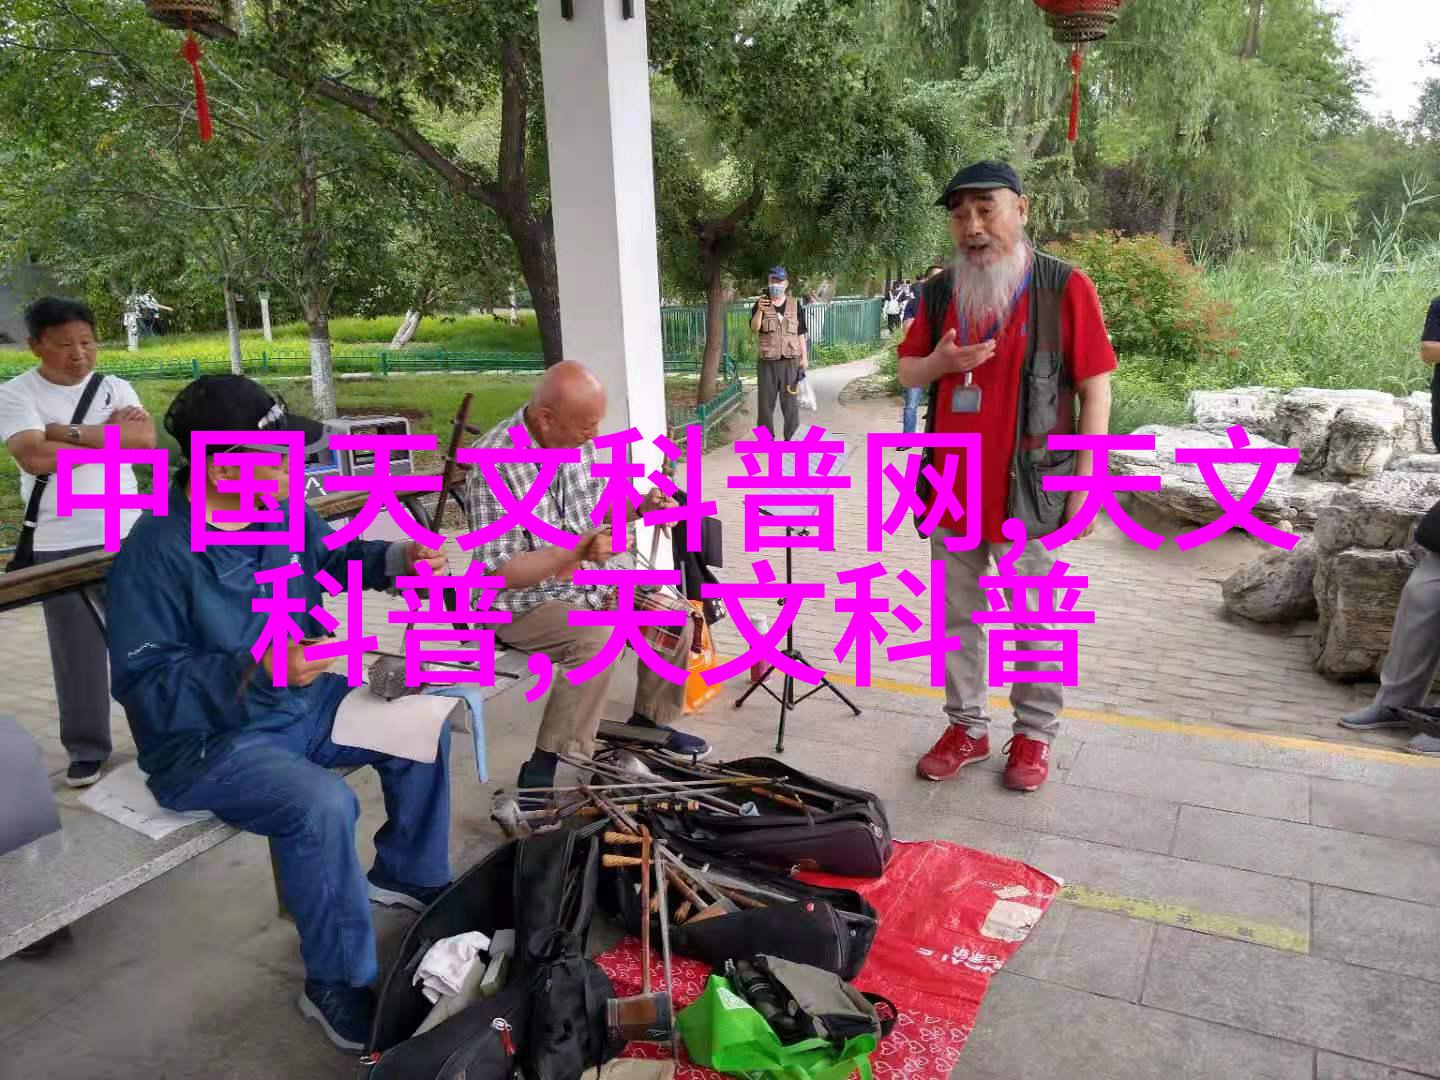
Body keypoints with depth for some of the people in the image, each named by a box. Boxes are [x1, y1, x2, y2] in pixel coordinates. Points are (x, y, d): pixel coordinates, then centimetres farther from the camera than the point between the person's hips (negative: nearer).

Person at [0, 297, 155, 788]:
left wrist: (68, 431, -15)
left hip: (127, 537, 2)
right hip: (60, 546, -2)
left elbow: (145, 437, -12)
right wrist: (110, 435, -11)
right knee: (77, 652, 5)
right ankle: (86, 750, 19)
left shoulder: (115, 388, 6)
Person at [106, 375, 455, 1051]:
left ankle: (407, 876, 27)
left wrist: (397, 558, -4)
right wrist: (262, 673, -38)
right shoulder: (156, 551, -26)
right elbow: (145, 685, -25)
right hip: (204, 739, -8)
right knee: (320, 804, -31)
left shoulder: (283, 504, -5)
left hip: (301, 702, 8)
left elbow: (331, 556, 16)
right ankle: (339, 986, -9)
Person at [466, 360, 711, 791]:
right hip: (522, 602, -7)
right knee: (595, 640, -33)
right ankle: (541, 772, -21)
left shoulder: (579, 441, -4)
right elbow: (499, 573, -26)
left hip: (587, 582, 8)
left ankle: (648, 722, 20)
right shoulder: (494, 464, -27)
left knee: (675, 615, -1)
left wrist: (638, 509, -7)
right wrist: (577, 551, -35)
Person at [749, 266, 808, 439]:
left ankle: (792, 436, 7)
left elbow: (801, 333, 9)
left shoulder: (795, 305, 6)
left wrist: (804, 357, 3)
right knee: (766, 400, 3)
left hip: (790, 360, 0)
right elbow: (754, 328, -8)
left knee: (790, 399, 0)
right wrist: (759, 310, -25)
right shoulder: (761, 304, 5)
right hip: (767, 361, 0)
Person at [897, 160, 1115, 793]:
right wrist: (940, 361, -10)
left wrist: (1085, 480, -10)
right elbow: (907, 373, 14)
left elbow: (1095, 389, -6)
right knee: (957, 615, 13)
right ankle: (966, 727, 28)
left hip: (1028, 488, -4)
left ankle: (1034, 735, 24)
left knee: (1035, 622, 8)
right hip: (953, 487, 5)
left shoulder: (1064, 287, -7)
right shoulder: (940, 292, 6)